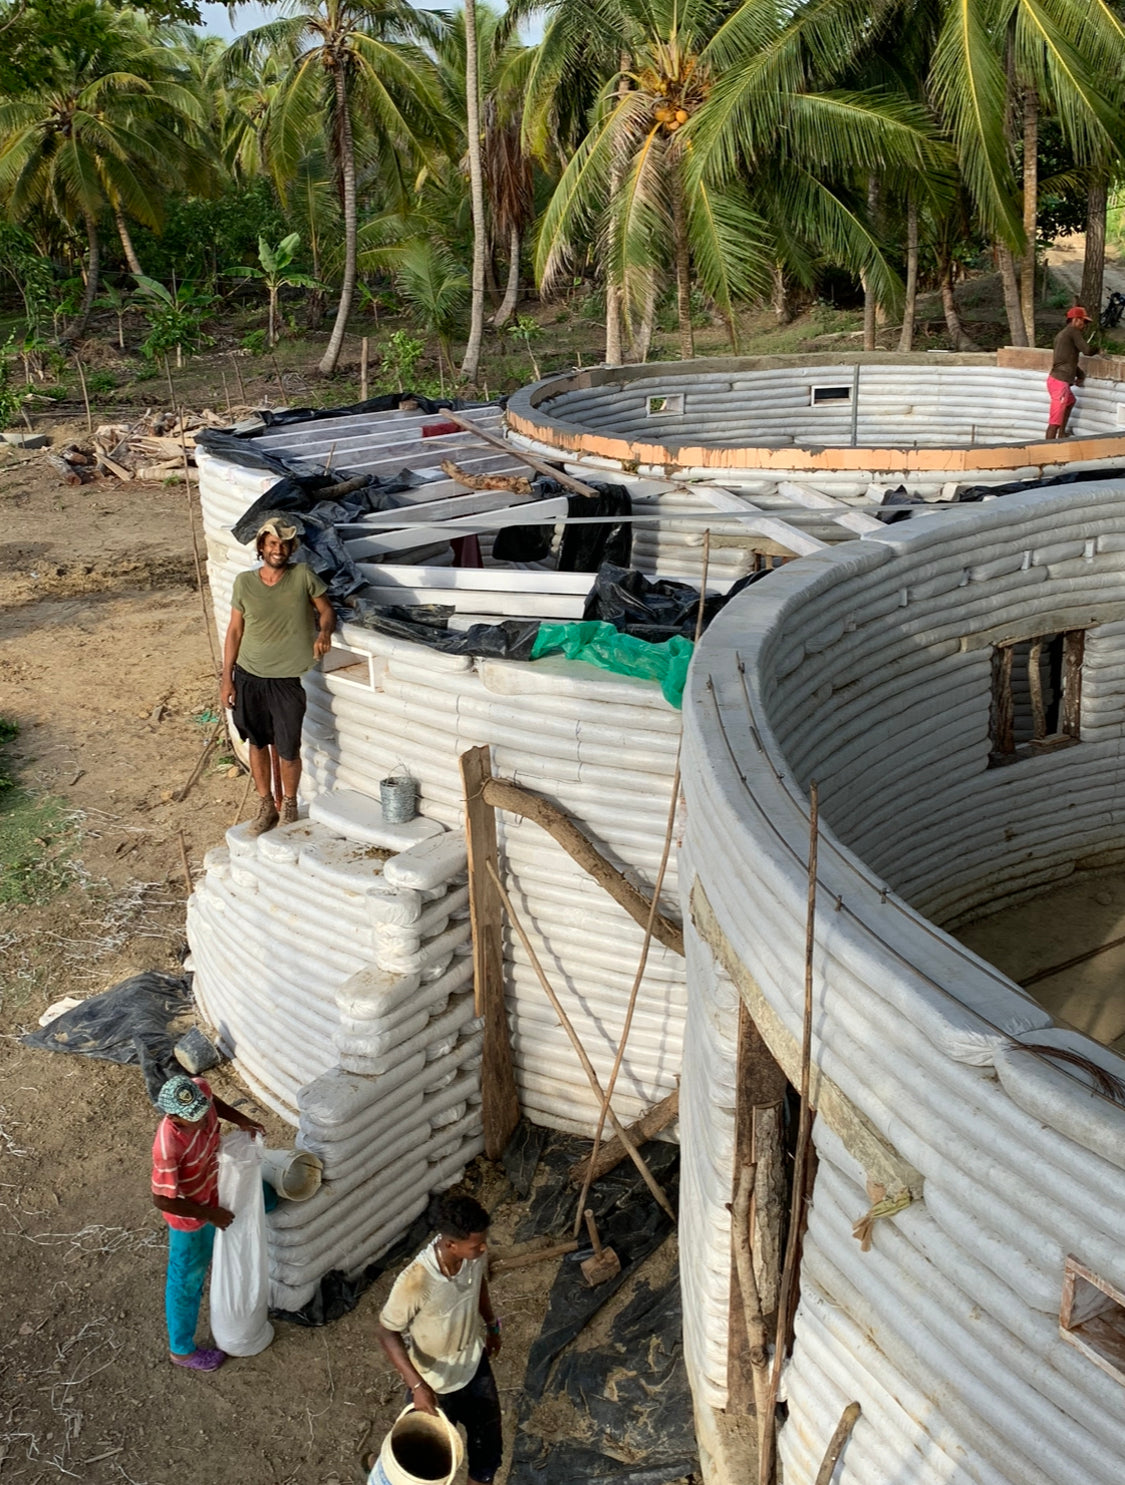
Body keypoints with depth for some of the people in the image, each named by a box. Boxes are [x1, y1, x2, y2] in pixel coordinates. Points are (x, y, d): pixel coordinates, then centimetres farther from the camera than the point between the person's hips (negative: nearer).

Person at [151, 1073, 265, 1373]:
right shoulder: (168, 1146, -44)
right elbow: (162, 1200, -31)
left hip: (212, 1189, 7)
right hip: (189, 1215, -7)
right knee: (187, 1280, 17)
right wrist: (210, 1214, -21)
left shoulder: (198, 1089, -27)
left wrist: (240, 1119, -8)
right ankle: (182, 1350, 43)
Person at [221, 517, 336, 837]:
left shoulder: (303, 575, -8)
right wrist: (227, 677, 0)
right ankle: (265, 806, 31)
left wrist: (325, 632, -20)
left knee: (288, 750, 5)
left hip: (286, 680, -2)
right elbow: (235, 630, 2)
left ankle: (289, 806, 29)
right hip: (248, 677, 2)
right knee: (257, 744, 14)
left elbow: (326, 610, 3)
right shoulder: (244, 582, -4)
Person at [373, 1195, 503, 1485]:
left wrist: (491, 1325, 17)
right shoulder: (414, 1281, -39)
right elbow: (388, 1333, -22)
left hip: (474, 1364, 4)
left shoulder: (474, 1254, -23)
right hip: (434, 1381, -4)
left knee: (488, 1445, 20)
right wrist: (417, 1385, -28)